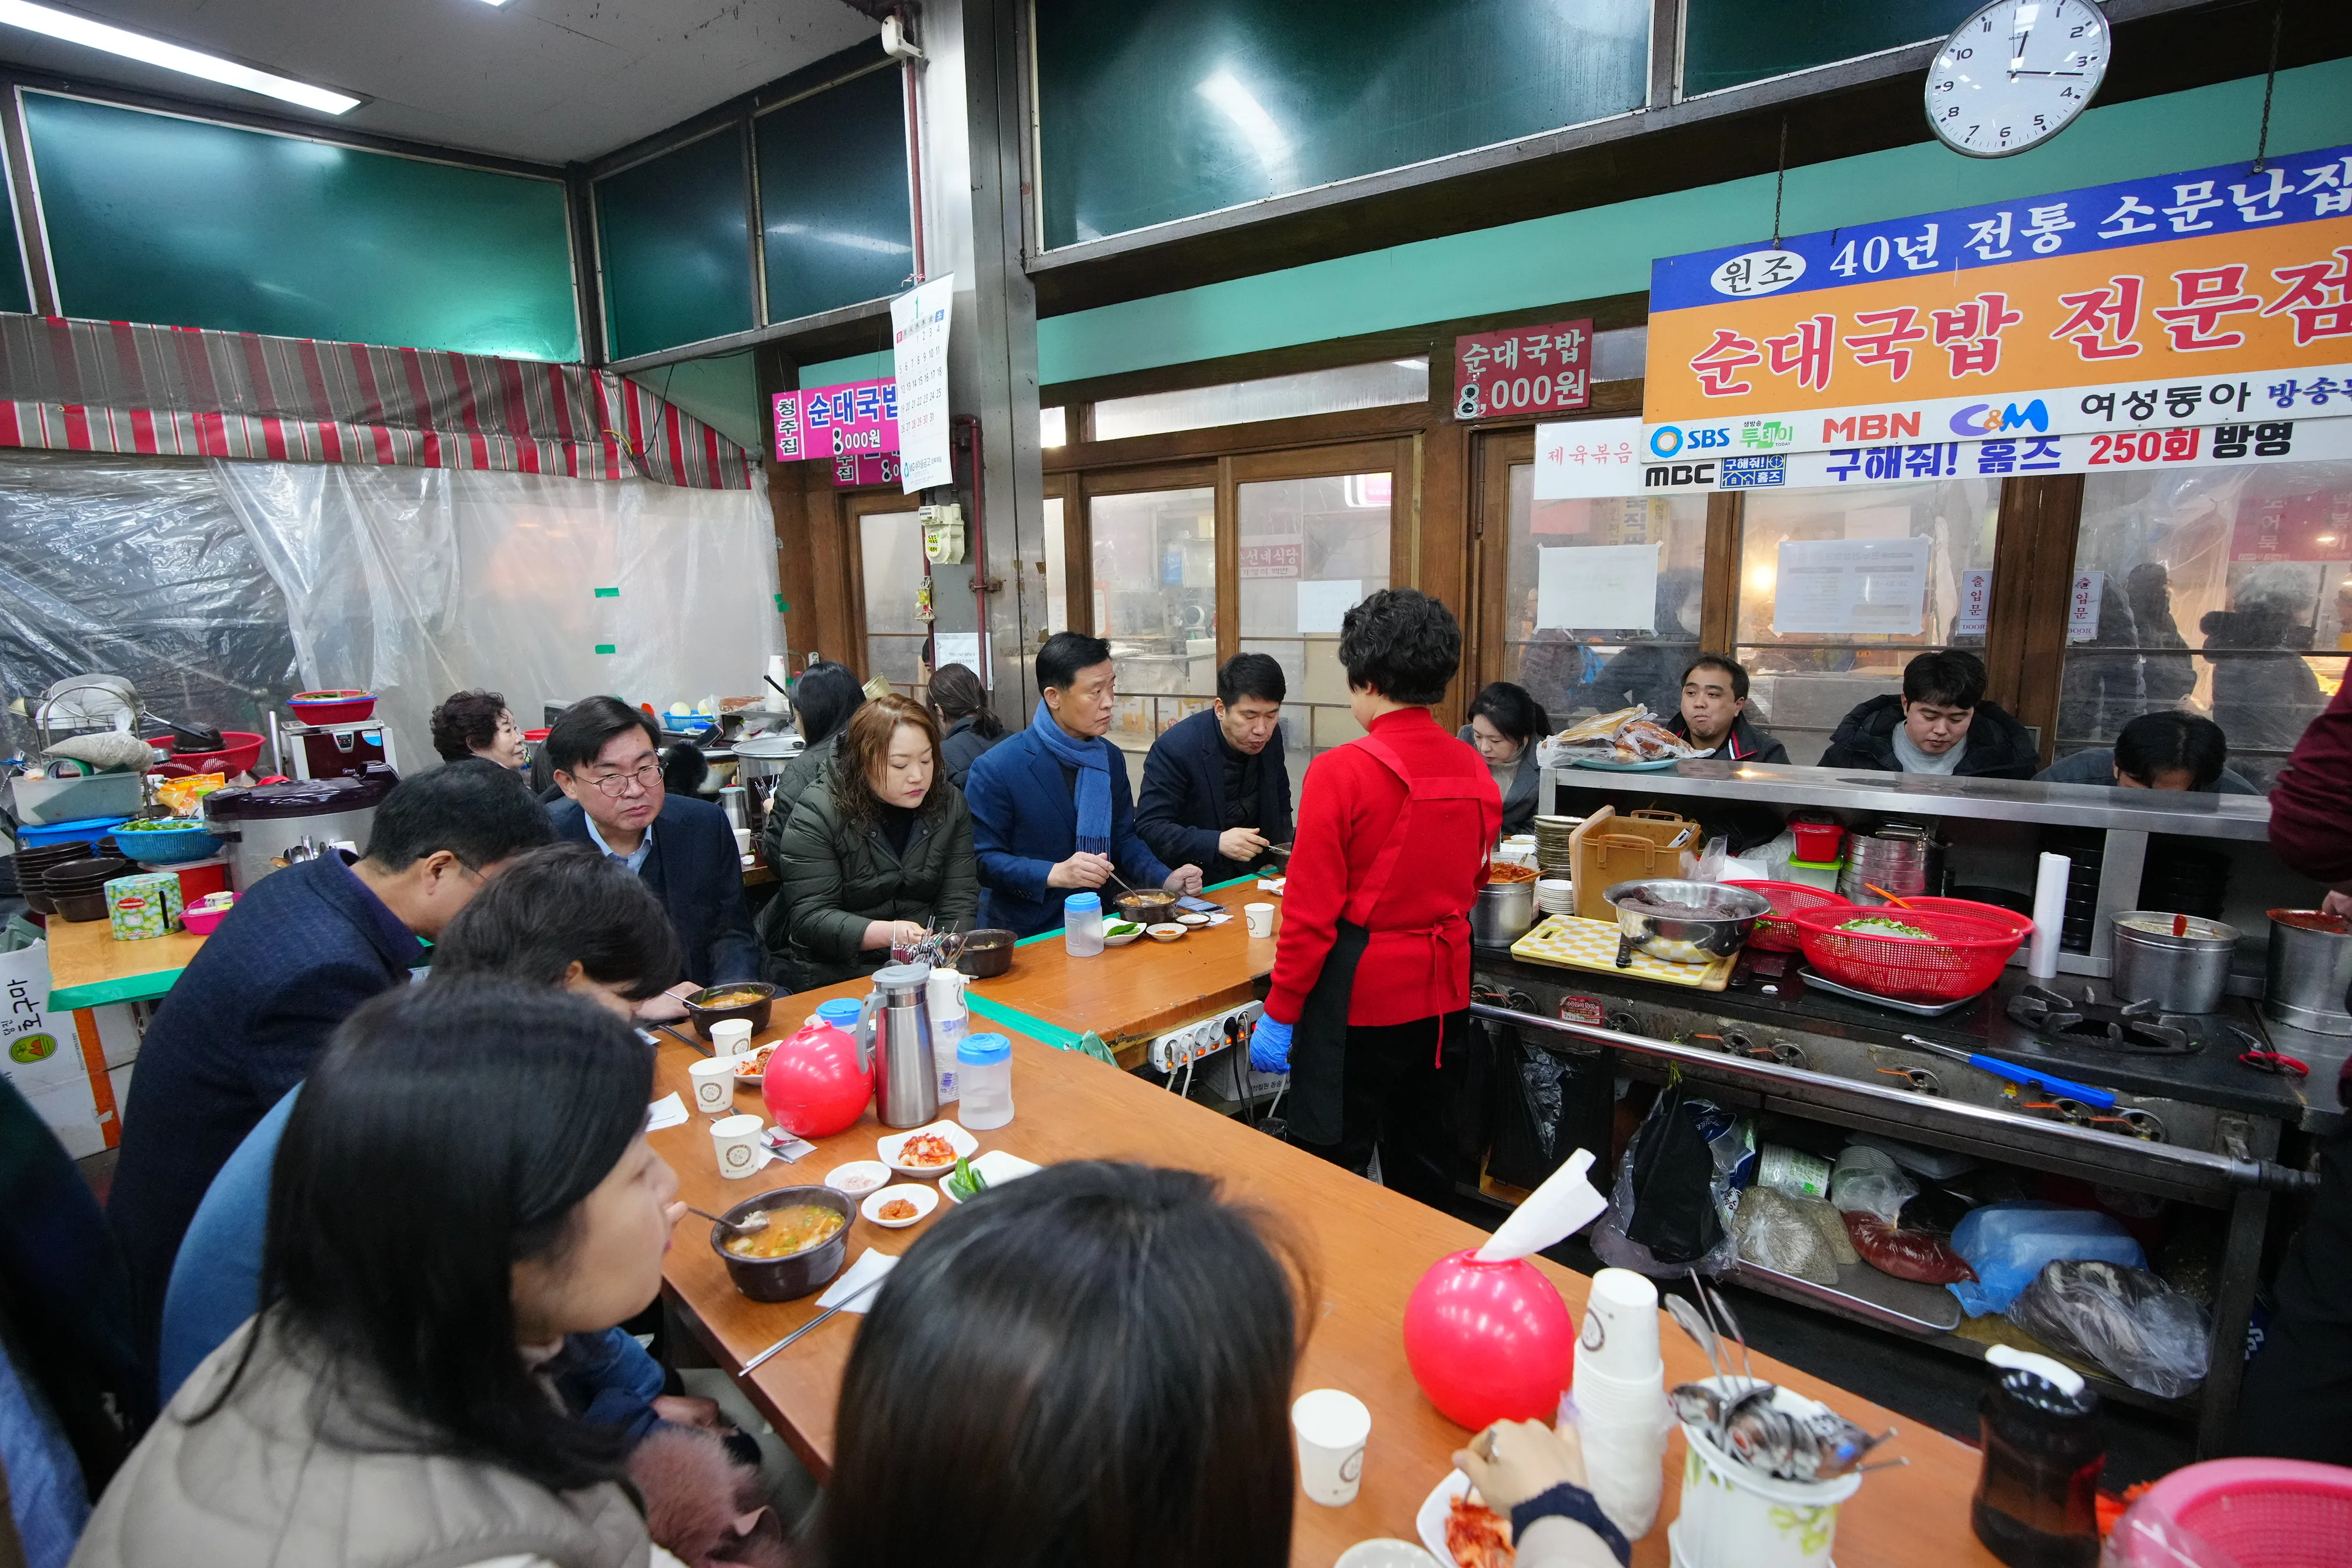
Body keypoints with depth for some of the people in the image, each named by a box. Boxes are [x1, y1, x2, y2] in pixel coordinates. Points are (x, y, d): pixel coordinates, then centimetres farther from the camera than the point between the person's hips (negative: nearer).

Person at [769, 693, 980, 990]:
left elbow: (959, 899, 0)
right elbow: (809, 918, -14)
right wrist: (888, 933, -30)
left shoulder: (950, 804, 2)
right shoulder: (817, 813, -10)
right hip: (836, 974, -4)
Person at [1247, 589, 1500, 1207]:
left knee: (1332, 1166, 8)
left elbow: (1311, 911, -17)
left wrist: (1280, 1013, -8)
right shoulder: (1475, 770, 0)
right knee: (1423, 1154, 21)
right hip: (1443, 992, 6)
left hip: (1359, 995, -6)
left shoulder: (1342, 771, -18)